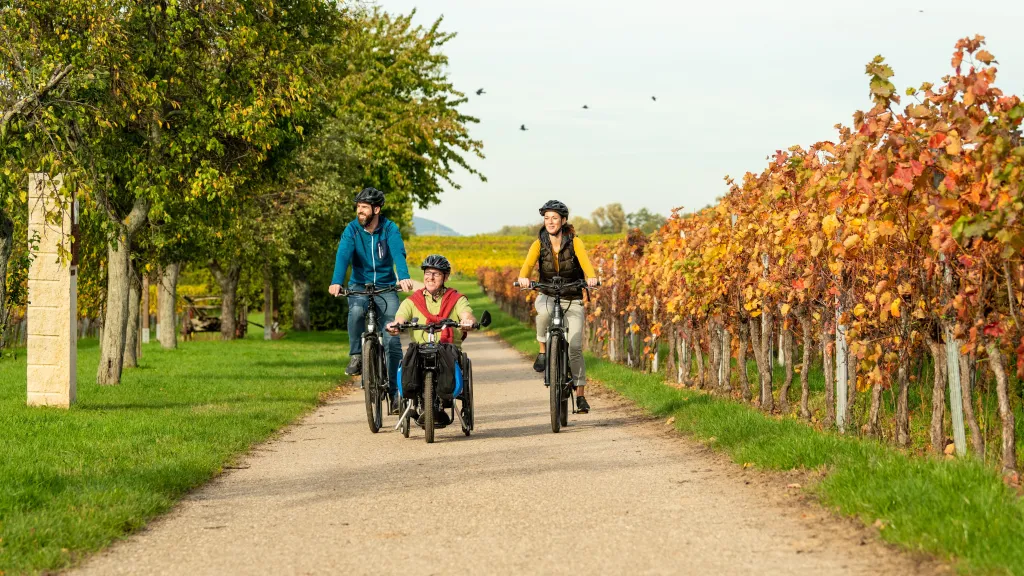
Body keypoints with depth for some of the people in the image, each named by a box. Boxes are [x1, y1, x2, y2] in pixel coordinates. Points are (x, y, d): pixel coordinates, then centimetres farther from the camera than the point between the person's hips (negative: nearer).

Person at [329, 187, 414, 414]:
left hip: (385, 287, 0)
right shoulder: (352, 230, -7)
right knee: (356, 310, -35)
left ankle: (395, 391, -3)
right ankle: (356, 356, -16)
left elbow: (398, 254, -24)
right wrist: (337, 282, -40)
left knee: (392, 341, -10)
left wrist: (404, 277, -45)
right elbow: (343, 255, -22)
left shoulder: (390, 229, -8)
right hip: (359, 286, 0)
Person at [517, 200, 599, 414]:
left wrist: (591, 277, -47)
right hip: (547, 296, 1)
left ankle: (580, 396, -3)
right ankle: (543, 350, -14)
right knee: (545, 311, -38)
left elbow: (585, 261, -25)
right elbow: (528, 264, -21)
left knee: (575, 347, -12)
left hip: (572, 299, -1)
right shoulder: (539, 244, -5)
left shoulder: (574, 242, -8)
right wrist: (523, 277, -44)